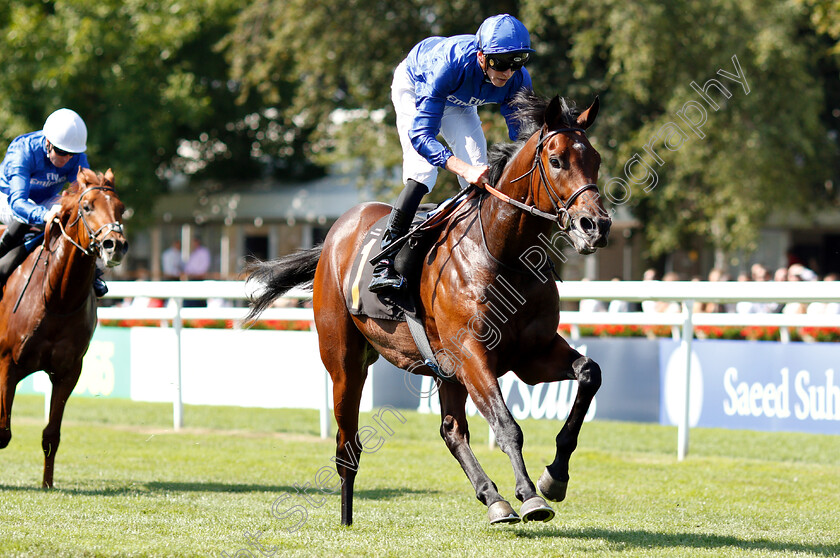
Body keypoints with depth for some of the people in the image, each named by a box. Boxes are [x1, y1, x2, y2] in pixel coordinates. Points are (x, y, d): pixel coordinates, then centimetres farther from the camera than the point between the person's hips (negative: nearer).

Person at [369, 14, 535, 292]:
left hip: (457, 103, 5)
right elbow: (421, 135, -48)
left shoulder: (518, 81, -32)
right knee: (422, 174, -23)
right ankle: (383, 264, -23)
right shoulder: (450, 65, -46)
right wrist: (464, 169, -63)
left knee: (480, 175, -6)